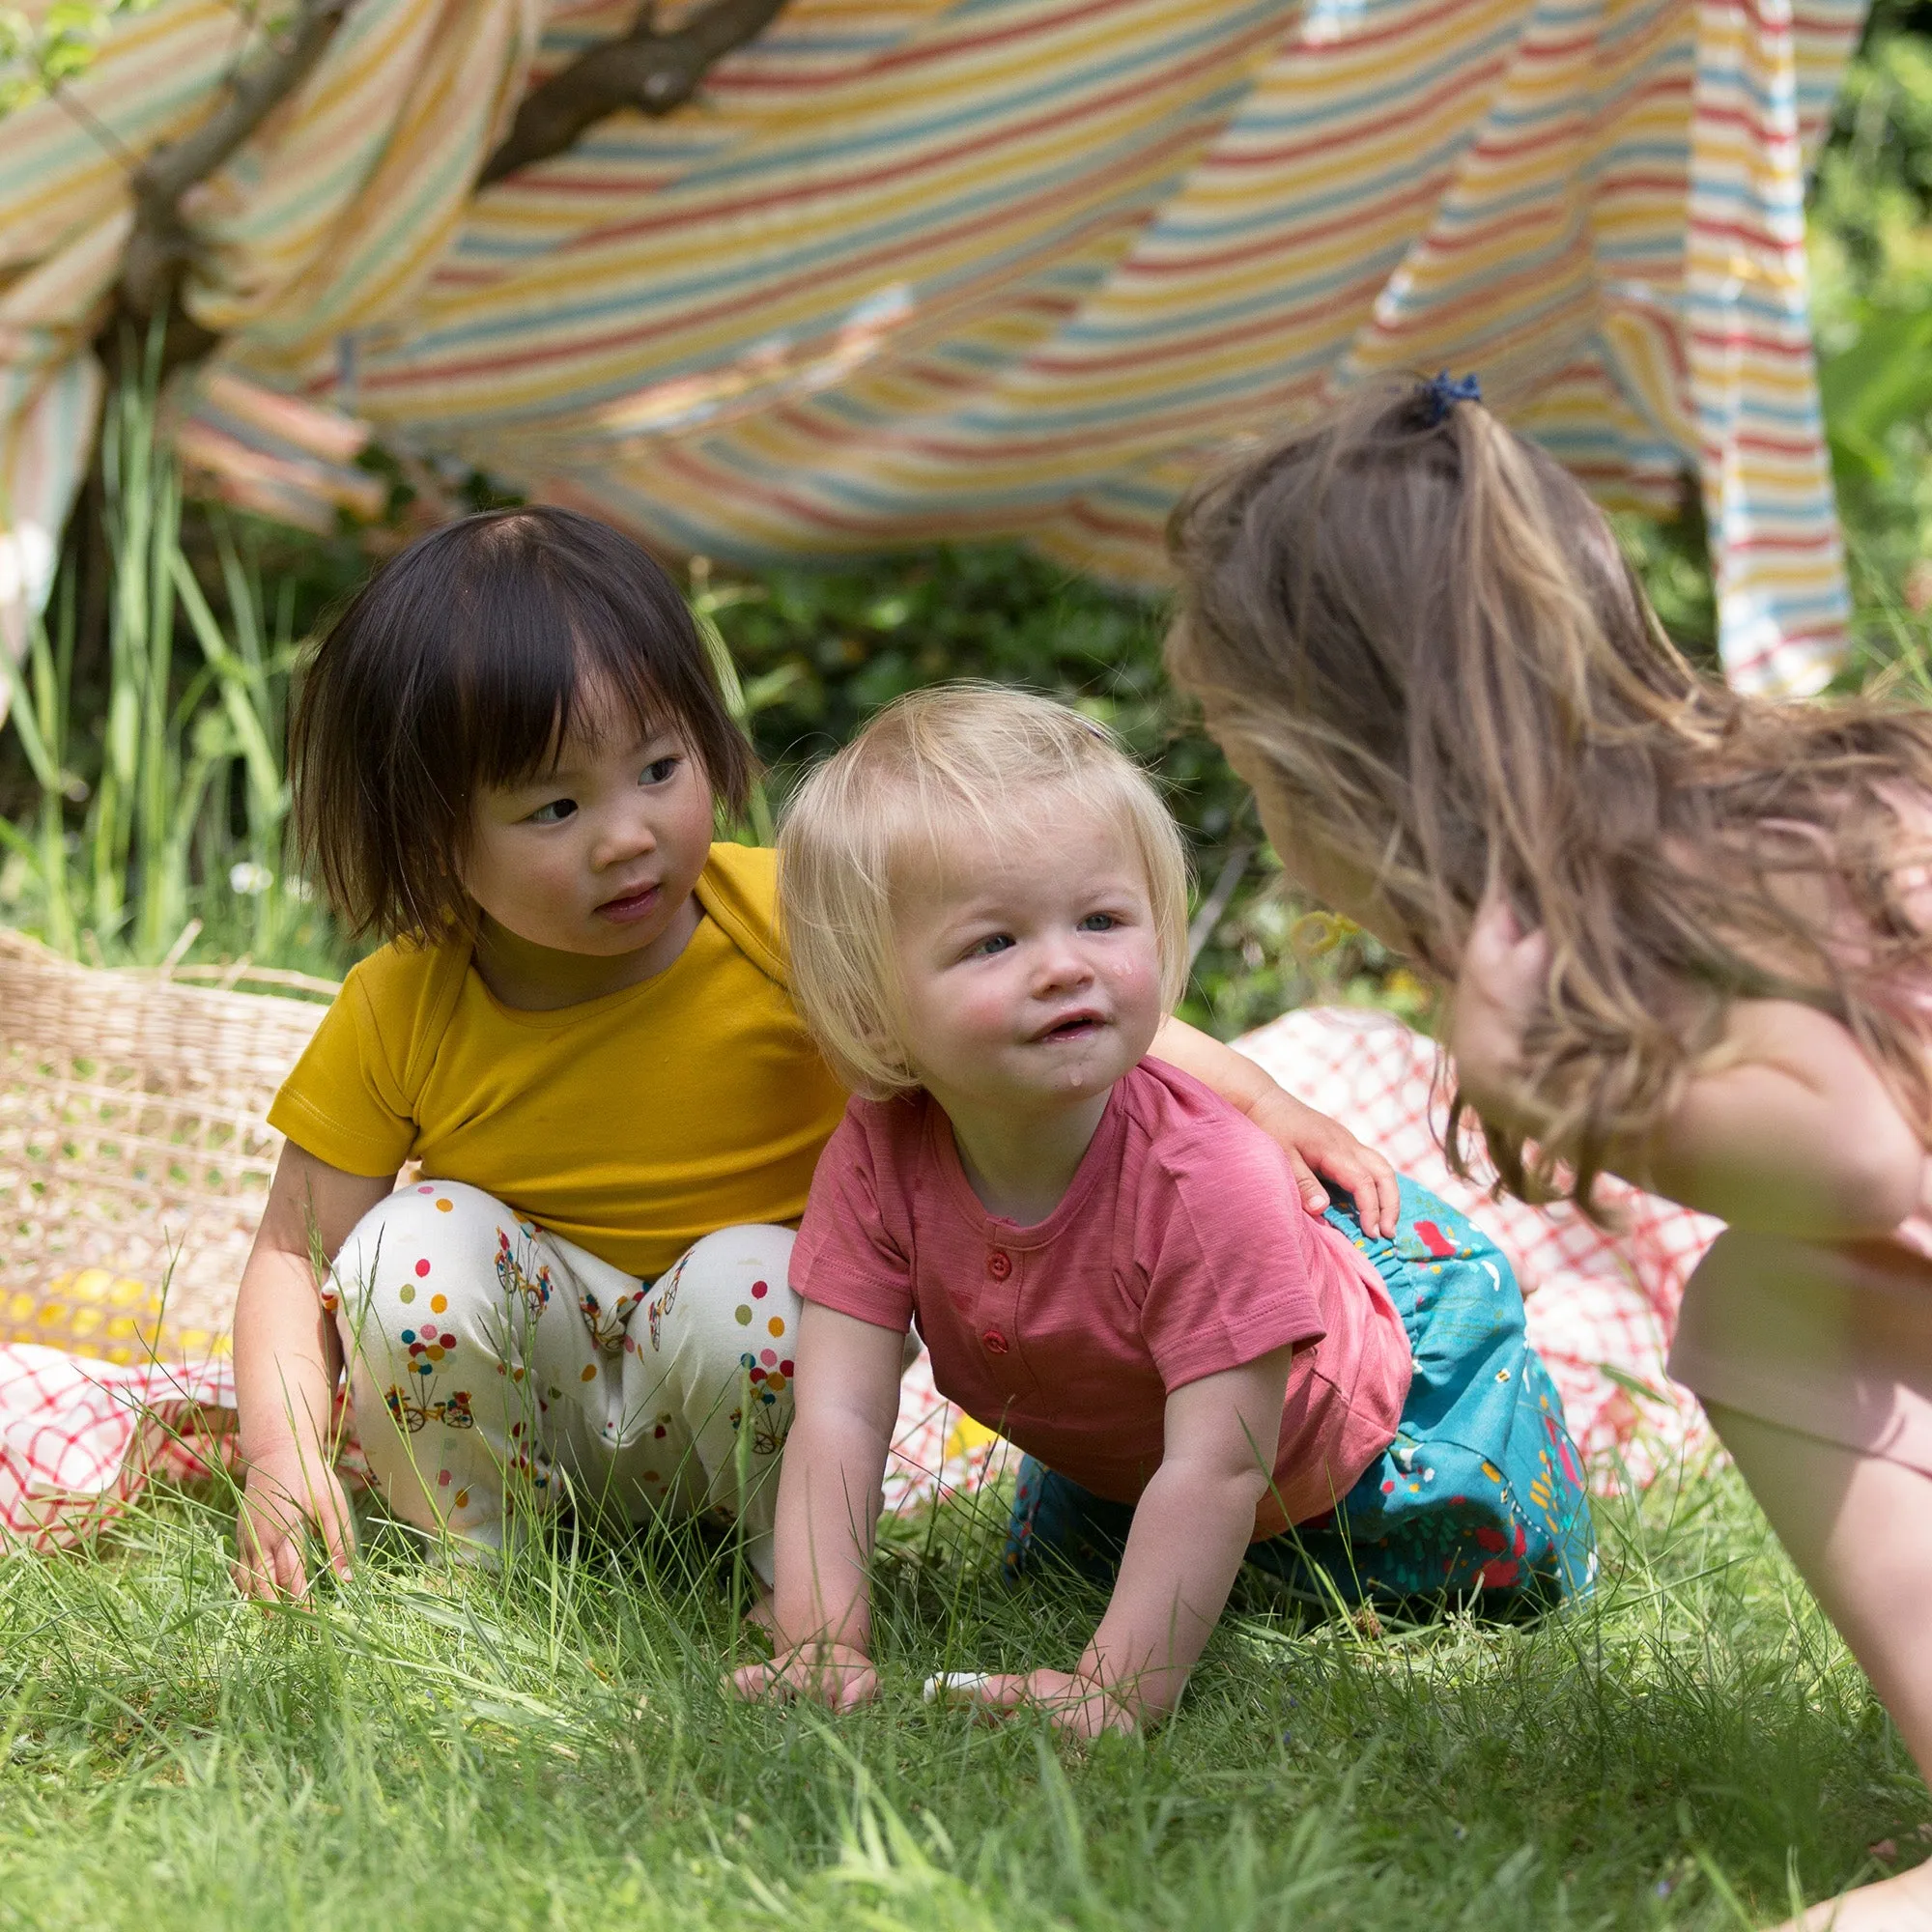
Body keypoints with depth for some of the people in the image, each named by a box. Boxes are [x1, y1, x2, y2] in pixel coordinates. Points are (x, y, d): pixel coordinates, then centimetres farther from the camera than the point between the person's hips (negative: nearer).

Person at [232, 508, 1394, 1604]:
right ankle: (471, 1554, -5)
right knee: (415, 1243, -26)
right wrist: (284, 1451, -23)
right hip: (525, 1409, 2)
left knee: (748, 1282, -33)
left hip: (720, 1405, -1)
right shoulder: (402, 1016, -15)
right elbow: (295, 1248, -8)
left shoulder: (787, 922, -20)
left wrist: (1256, 1098, -27)